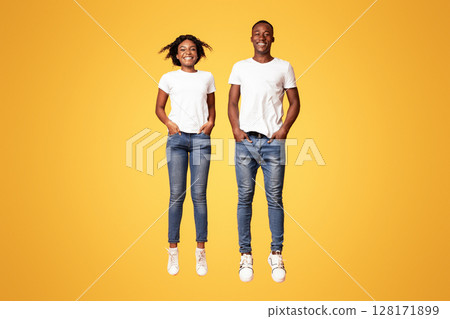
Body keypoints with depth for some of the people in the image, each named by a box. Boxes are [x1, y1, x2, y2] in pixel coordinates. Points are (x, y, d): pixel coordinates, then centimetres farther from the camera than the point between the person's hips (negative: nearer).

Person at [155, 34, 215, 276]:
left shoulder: (207, 77, 15)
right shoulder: (169, 78, 11)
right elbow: (159, 107, 14)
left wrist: (211, 122, 1)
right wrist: (168, 122, -5)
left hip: (201, 138, 1)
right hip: (177, 138, -1)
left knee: (199, 195, -2)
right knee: (176, 195, -3)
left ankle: (200, 252, 6)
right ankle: (173, 251, 7)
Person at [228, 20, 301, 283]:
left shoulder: (284, 67, 11)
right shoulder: (240, 67, 14)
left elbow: (295, 102, 10)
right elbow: (233, 102, 13)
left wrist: (284, 129, -4)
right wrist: (236, 129, -3)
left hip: (273, 141, -1)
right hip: (245, 140, 1)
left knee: (275, 199, -1)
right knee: (245, 198, 1)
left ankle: (277, 256, 9)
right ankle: (246, 255, 9)